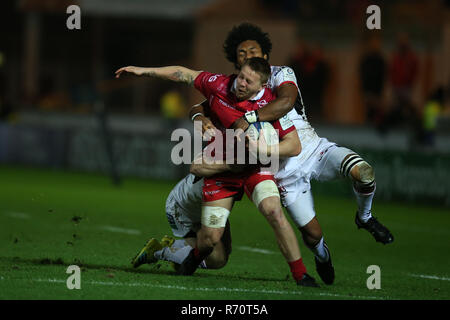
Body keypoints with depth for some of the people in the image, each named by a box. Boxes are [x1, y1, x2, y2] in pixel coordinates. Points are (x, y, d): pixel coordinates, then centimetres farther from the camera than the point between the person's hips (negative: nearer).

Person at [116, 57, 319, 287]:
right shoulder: (219, 85, -14)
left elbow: (294, 146, -15)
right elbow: (185, 74, 3)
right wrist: (144, 70, 5)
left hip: (254, 167, -1)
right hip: (220, 168, 1)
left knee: (274, 212, -28)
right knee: (210, 237, -2)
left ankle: (300, 274, -16)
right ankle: (195, 258, 38)